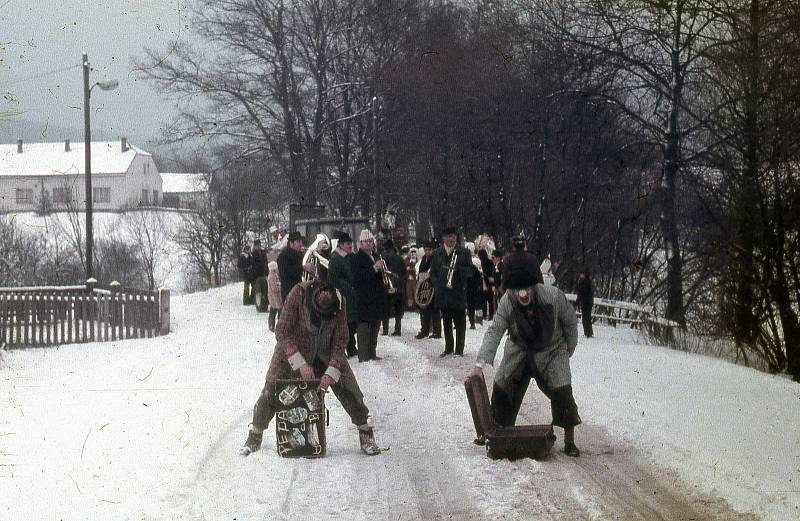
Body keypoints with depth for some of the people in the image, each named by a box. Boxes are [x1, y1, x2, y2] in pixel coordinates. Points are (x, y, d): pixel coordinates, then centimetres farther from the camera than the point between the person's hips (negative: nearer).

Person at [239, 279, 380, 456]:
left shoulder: (339, 303, -21)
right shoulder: (299, 293, -29)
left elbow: (340, 341, -15)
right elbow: (282, 331, -25)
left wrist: (331, 374, -27)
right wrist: (300, 364, -31)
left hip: (327, 354, 2)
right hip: (293, 349, -2)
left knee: (348, 389, -4)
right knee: (272, 390, -6)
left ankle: (366, 435, 14)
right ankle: (254, 438, 13)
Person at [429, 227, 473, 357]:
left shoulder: (464, 253, 2)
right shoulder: (437, 253, 11)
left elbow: (470, 271, -2)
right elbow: (433, 273, 13)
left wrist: (458, 269, -19)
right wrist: (437, 285, -1)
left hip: (458, 293, -3)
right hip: (442, 294, 3)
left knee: (460, 323, -2)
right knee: (446, 323, 10)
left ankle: (459, 349, 2)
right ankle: (448, 348, 19)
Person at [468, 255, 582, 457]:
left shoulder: (553, 296, -28)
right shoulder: (506, 303, -24)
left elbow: (570, 322, -10)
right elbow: (494, 332, -28)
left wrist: (569, 349, 1)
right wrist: (480, 363, -38)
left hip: (551, 351, -2)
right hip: (519, 350, 2)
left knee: (563, 393, -14)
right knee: (502, 389, 0)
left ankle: (569, 442, 0)